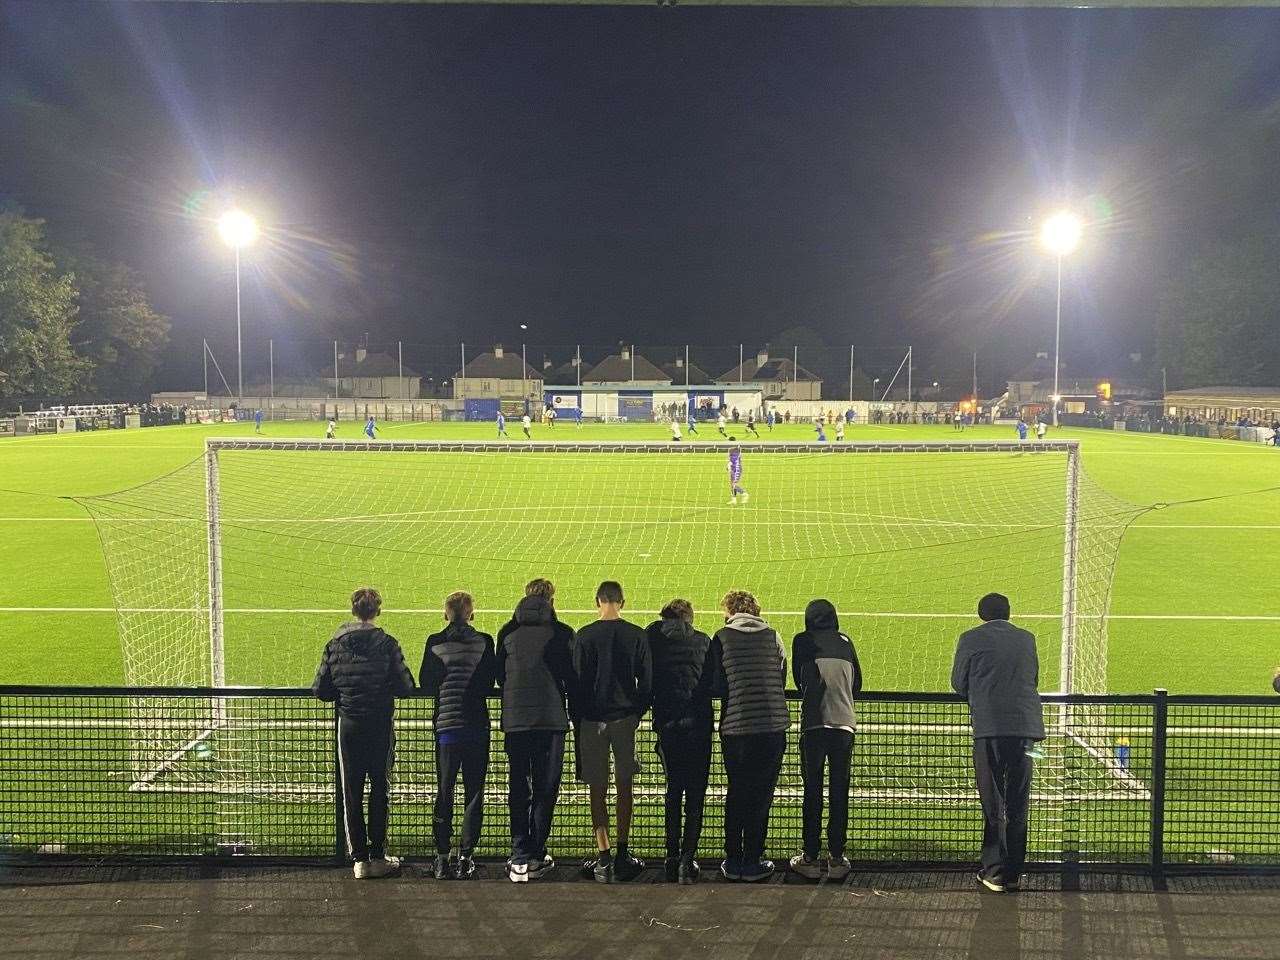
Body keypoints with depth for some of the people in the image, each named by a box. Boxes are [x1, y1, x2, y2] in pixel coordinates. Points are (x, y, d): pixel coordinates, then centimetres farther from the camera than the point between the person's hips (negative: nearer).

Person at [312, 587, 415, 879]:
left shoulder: (335, 645, -2)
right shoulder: (386, 644, -10)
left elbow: (320, 689, 0)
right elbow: (405, 686, -10)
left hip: (349, 726, 2)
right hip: (381, 725, -2)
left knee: (351, 792, 10)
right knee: (380, 790, 9)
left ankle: (359, 858, 10)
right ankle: (378, 856, 12)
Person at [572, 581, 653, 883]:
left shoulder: (584, 636, -5)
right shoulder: (637, 635, -1)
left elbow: (577, 682, -3)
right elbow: (646, 680, 3)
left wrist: (577, 721, 6)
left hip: (592, 720, -1)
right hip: (625, 717, 1)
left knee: (598, 789, 5)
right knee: (624, 786, 11)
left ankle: (603, 857, 2)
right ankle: (622, 855, 13)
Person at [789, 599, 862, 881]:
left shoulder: (802, 641, 4)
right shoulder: (846, 643, 11)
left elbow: (799, 679, 11)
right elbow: (857, 683, 15)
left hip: (814, 724, -2)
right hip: (844, 723, 2)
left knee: (813, 792, 4)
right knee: (839, 792, 7)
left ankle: (810, 858, 7)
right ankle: (837, 858, 9)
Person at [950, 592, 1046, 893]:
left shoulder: (971, 639, 0)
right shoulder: (1027, 639, 12)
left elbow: (958, 683, 7)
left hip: (989, 728, -4)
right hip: (1025, 726, 4)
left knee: (993, 805, 3)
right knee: (1018, 806, 11)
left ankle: (994, 872, 4)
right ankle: (1013, 873, 17)